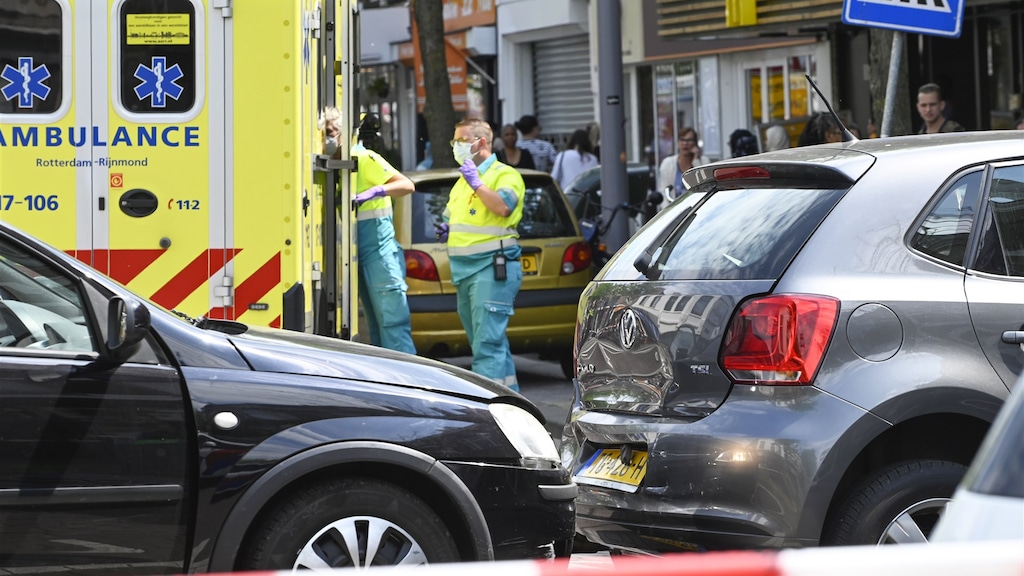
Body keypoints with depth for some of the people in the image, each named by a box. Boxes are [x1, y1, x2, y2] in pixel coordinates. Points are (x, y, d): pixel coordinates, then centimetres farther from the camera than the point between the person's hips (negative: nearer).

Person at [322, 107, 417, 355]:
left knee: (392, 323, -10)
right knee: (375, 326, 10)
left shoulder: (364, 159, -11)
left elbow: (407, 185, -16)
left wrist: (375, 192, -30)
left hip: (378, 249, -8)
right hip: (357, 251, 8)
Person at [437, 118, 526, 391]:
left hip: (492, 266, -9)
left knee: (488, 343, -15)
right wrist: (445, 230, 12)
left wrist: (477, 183, -14)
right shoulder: (461, 180, 23)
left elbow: (503, 207, -21)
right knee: (492, 342, 11)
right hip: (463, 270, 9)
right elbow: (450, 216, 33)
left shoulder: (504, 174, -3)